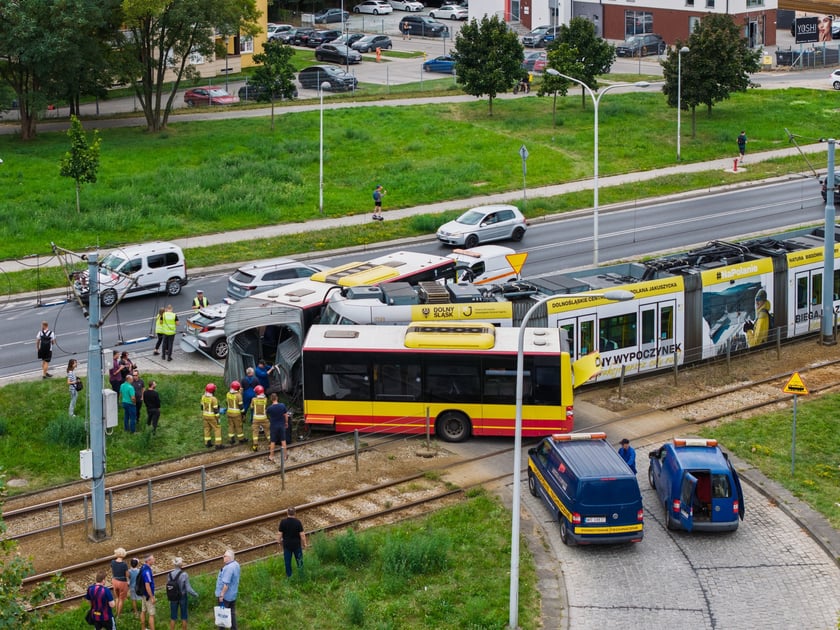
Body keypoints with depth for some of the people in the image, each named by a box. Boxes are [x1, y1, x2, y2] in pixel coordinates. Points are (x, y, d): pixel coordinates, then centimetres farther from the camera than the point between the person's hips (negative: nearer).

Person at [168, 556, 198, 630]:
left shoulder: (170, 574, -9)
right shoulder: (184, 575, -19)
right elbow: (188, 589, -16)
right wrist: (195, 594, 2)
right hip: (182, 597, -3)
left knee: (173, 617, 11)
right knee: (184, 616, 13)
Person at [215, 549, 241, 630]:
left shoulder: (228, 568, -28)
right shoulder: (236, 565, 3)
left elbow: (226, 584, -29)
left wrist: (222, 595, -22)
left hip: (225, 596, -9)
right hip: (233, 595, 9)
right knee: (232, 613, 17)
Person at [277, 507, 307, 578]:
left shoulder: (283, 522, -14)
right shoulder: (298, 522, -18)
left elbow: (279, 534, -9)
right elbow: (302, 534, -15)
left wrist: (279, 541, 10)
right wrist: (304, 543, -2)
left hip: (287, 544, 1)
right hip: (297, 544, -1)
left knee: (287, 560, 15)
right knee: (299, 559, 17)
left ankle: (289, 575, 25)